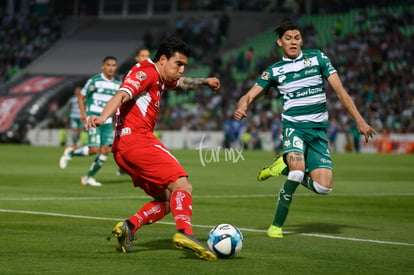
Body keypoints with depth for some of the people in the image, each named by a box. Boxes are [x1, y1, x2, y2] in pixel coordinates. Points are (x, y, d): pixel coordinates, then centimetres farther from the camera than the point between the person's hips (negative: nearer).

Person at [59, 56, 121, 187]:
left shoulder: (117, 85, 11)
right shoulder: (94, 81, -5)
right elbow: (81, 97, -1)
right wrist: (83, 113, -14)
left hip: (107, 121, 5)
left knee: (106, 149, -6)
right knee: (94, 149, -16)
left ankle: (89, 177, 7)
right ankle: (71, 152, 12)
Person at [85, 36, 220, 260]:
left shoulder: (159, 77, 23)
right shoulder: (146, 72, -6)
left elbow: (182, 83, 47)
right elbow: (122, 95, -24)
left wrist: (204, 81, 56)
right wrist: (103, 117, -40)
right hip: (136, 138, -10)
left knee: (167, 201, 11)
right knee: (182, 185, -19)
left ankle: (127, 228, -5)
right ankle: (184, 233, -40)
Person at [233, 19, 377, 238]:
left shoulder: (317, 58, 6)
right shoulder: (274, 71, 6)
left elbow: (339, 89, 5)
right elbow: (249, 96, 3)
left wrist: (359, 121, -1)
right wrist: (242, 107, -22)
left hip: (318, 130, 2)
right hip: (293, 127, -2)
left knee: (324, 186, -13)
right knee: (298, 171, -30)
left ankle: (285, 167, 15)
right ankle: (276, 225, -11)